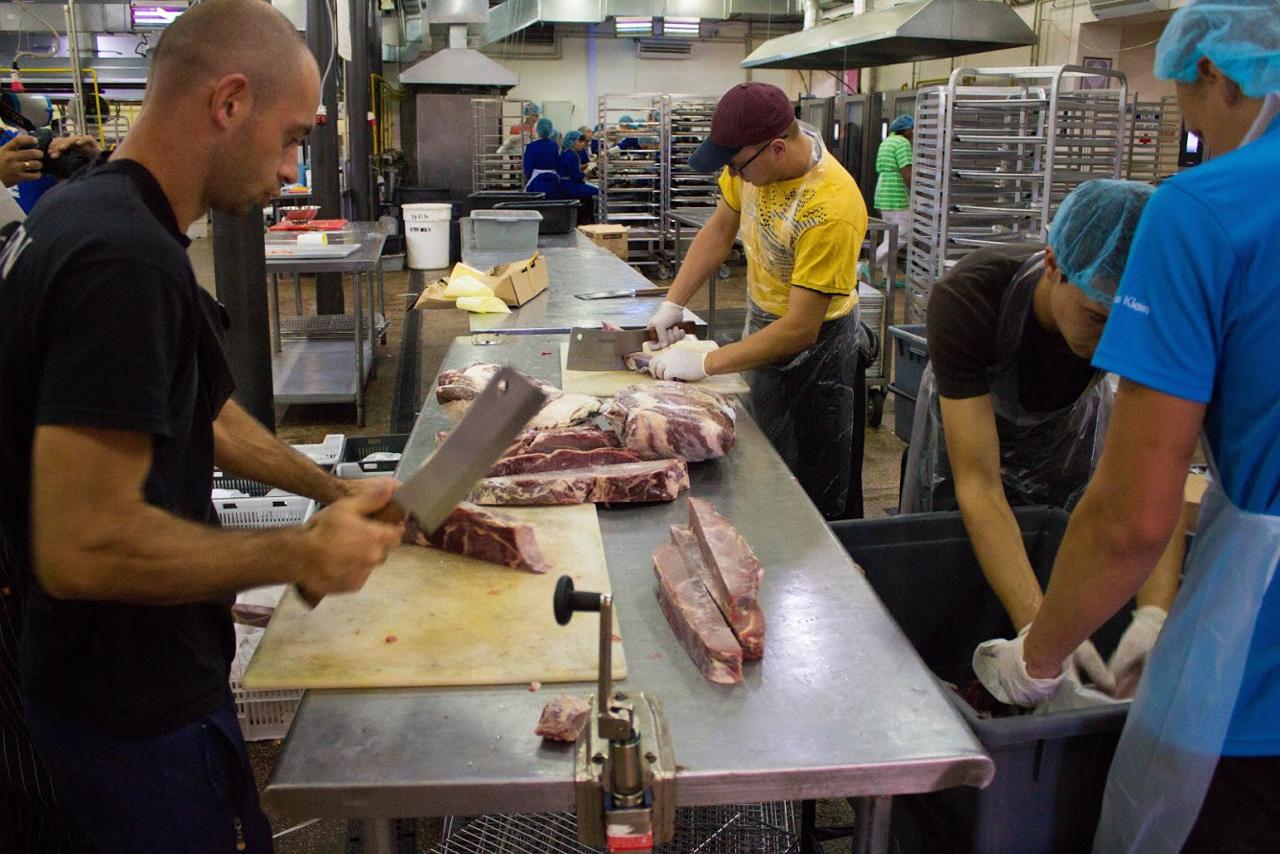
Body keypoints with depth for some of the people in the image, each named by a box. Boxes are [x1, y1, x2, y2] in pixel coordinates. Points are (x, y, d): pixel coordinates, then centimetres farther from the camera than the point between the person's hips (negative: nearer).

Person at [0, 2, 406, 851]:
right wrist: (304, 554, -21)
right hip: (142, 714, -9)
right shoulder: (125, 261, -29)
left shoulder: (84, 212, 4)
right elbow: (83, 545, -32)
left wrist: (333, 487, 13)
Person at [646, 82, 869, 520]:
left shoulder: (830, 209, -34)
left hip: (815, 341, -7)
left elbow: (800, 329, -31)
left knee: (817, 496, 4)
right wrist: (673, 303, -3)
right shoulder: (752, 157, -13)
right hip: (762, 324, 7)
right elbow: (719, 231, 4)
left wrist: (705, 364, -27)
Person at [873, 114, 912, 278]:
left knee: (890, 235, 12)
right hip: (897, 197, -10)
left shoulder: (886, 142, 19)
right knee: (903, 235, -7)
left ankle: (888, 276, 12)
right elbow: (907, 173, -20)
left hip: (883, 196, 10)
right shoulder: (903, 143, -11)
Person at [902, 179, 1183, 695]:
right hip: (966, 421, -2)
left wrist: (1155, 613, -52)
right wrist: (1039, 629, -54)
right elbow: (978, 485, -44)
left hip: (1071, 426, 2)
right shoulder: (965, 300, -42)